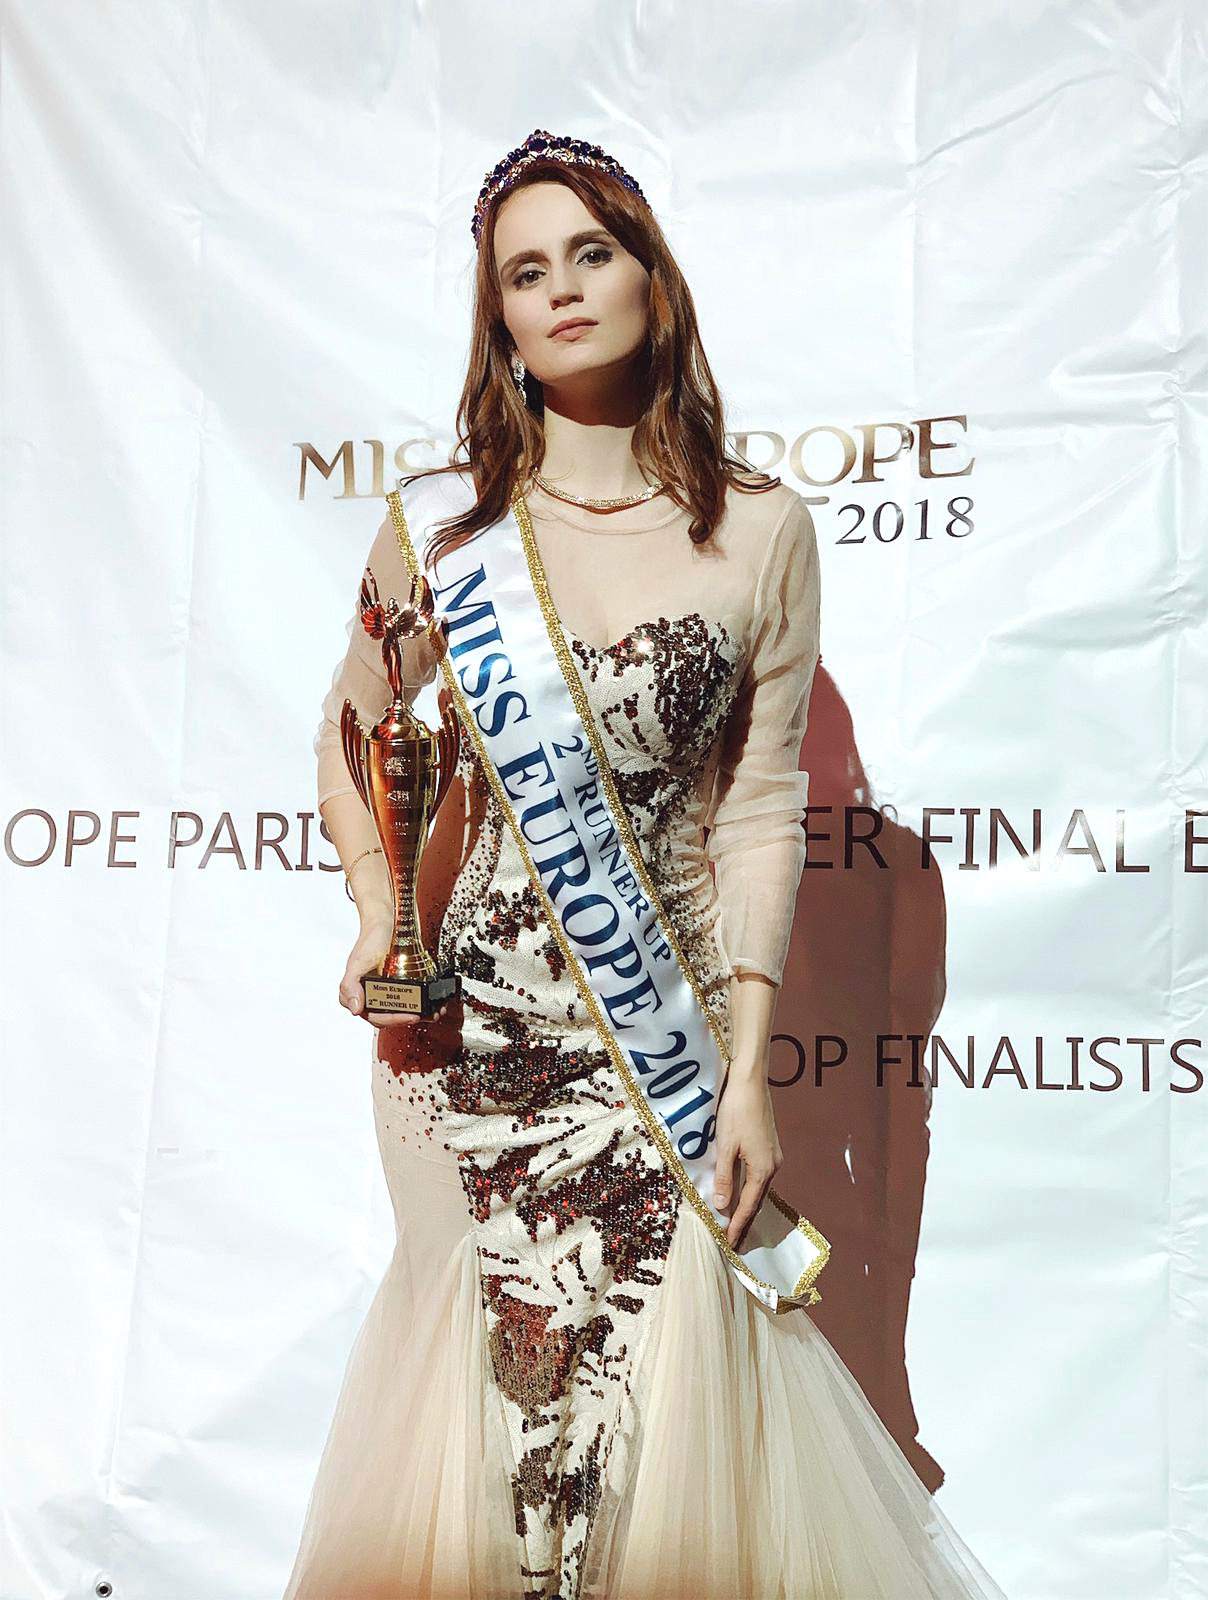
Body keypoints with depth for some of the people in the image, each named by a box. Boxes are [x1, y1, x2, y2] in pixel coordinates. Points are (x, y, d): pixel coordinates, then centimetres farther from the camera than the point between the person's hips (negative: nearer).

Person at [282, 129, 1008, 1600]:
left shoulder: (761, 531, -3)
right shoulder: (434, 524, -1)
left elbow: (762, 807, -3)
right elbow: (351, 736, 12)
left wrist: (749, 1070, -6)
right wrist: (377, 915, -4)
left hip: (667, 1018, 0)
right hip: (467, 1020, 1)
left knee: (678, 1364, 4)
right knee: (496, 1353, 10)